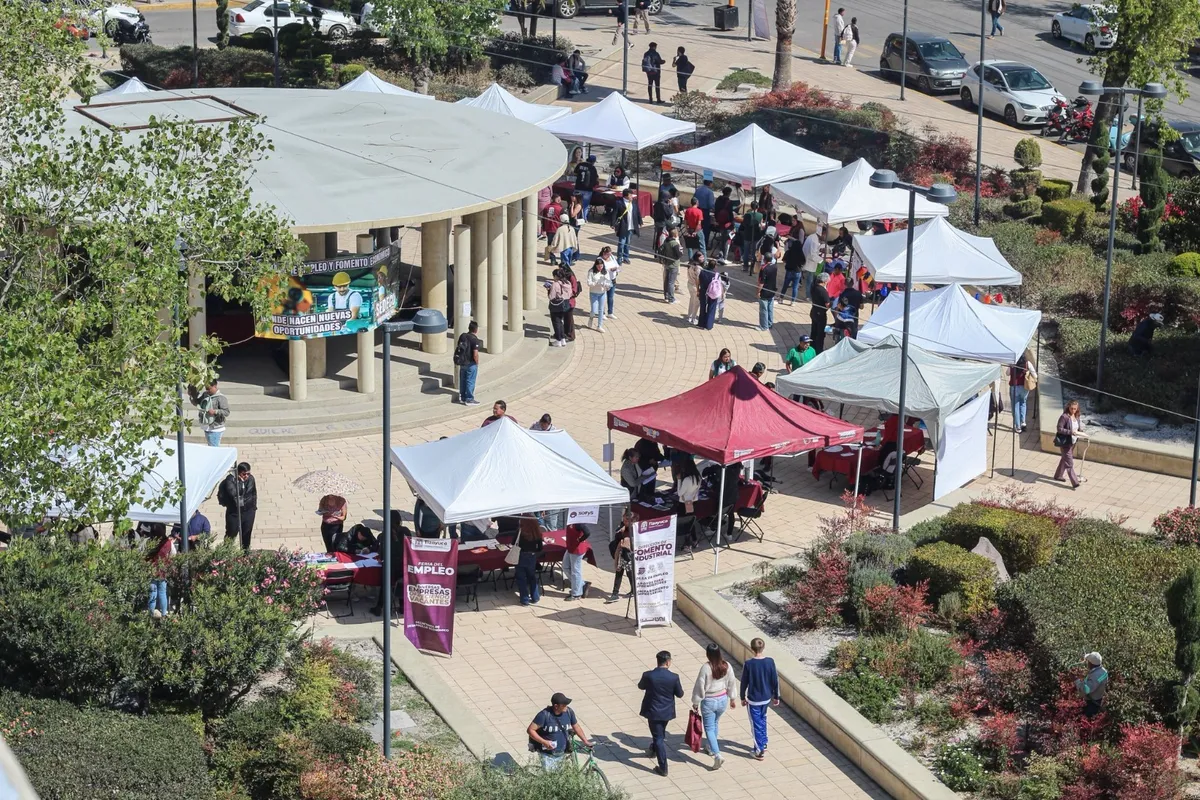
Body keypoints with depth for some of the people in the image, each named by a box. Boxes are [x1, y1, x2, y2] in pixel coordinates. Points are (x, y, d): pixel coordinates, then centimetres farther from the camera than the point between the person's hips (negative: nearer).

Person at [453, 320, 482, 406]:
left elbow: (457, 348, 8)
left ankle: (462, 397, 27)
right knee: (470, 381, 3)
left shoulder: (462, 336, 1)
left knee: (463, 380, 17)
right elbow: (475, 354, -26)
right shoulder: (475, 340, -21)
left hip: (462, 363, 7)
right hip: (471, 364, -7)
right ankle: (469, 399, 9)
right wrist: (477, 363, -8)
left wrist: (457, 361, 17)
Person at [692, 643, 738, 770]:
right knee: (715, 723, 28)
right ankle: (711, 748, 44)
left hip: (709, 701, -5)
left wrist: (695, 703, -5)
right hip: (723, 700, 5)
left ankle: (717, 755, -9)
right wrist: (732, 698, 19)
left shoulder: (706, 667, -23)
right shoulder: (726, 666, -8)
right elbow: (731, 683, 4)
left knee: (709, 728, 4)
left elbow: (700, 686, -17)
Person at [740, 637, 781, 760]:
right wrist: (776, 697, 10)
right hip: (766, 698, 4)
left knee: (756, 724, 8)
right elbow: (775, 680, -4)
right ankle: (763, 744, 36)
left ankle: (759, 751, 12)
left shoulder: (748, 664, -20)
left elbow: (744, 682, -10)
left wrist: (742, 697, 5)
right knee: (762, 720, 26)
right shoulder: (770, 662, -12)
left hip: (753, 699, -4)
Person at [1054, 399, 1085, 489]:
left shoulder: (1076, 417, 3)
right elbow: (1059, 429, -20)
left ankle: (1058, 476, 41)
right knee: (1069, 463, -6)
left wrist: (1077, 432, -2)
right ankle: (1075, 482, -6)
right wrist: (1071, 432, -28)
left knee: (1064, 459, 23)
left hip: (1072, 442, 8)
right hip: (1065, 442, -8)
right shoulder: (1064, 417, -20)